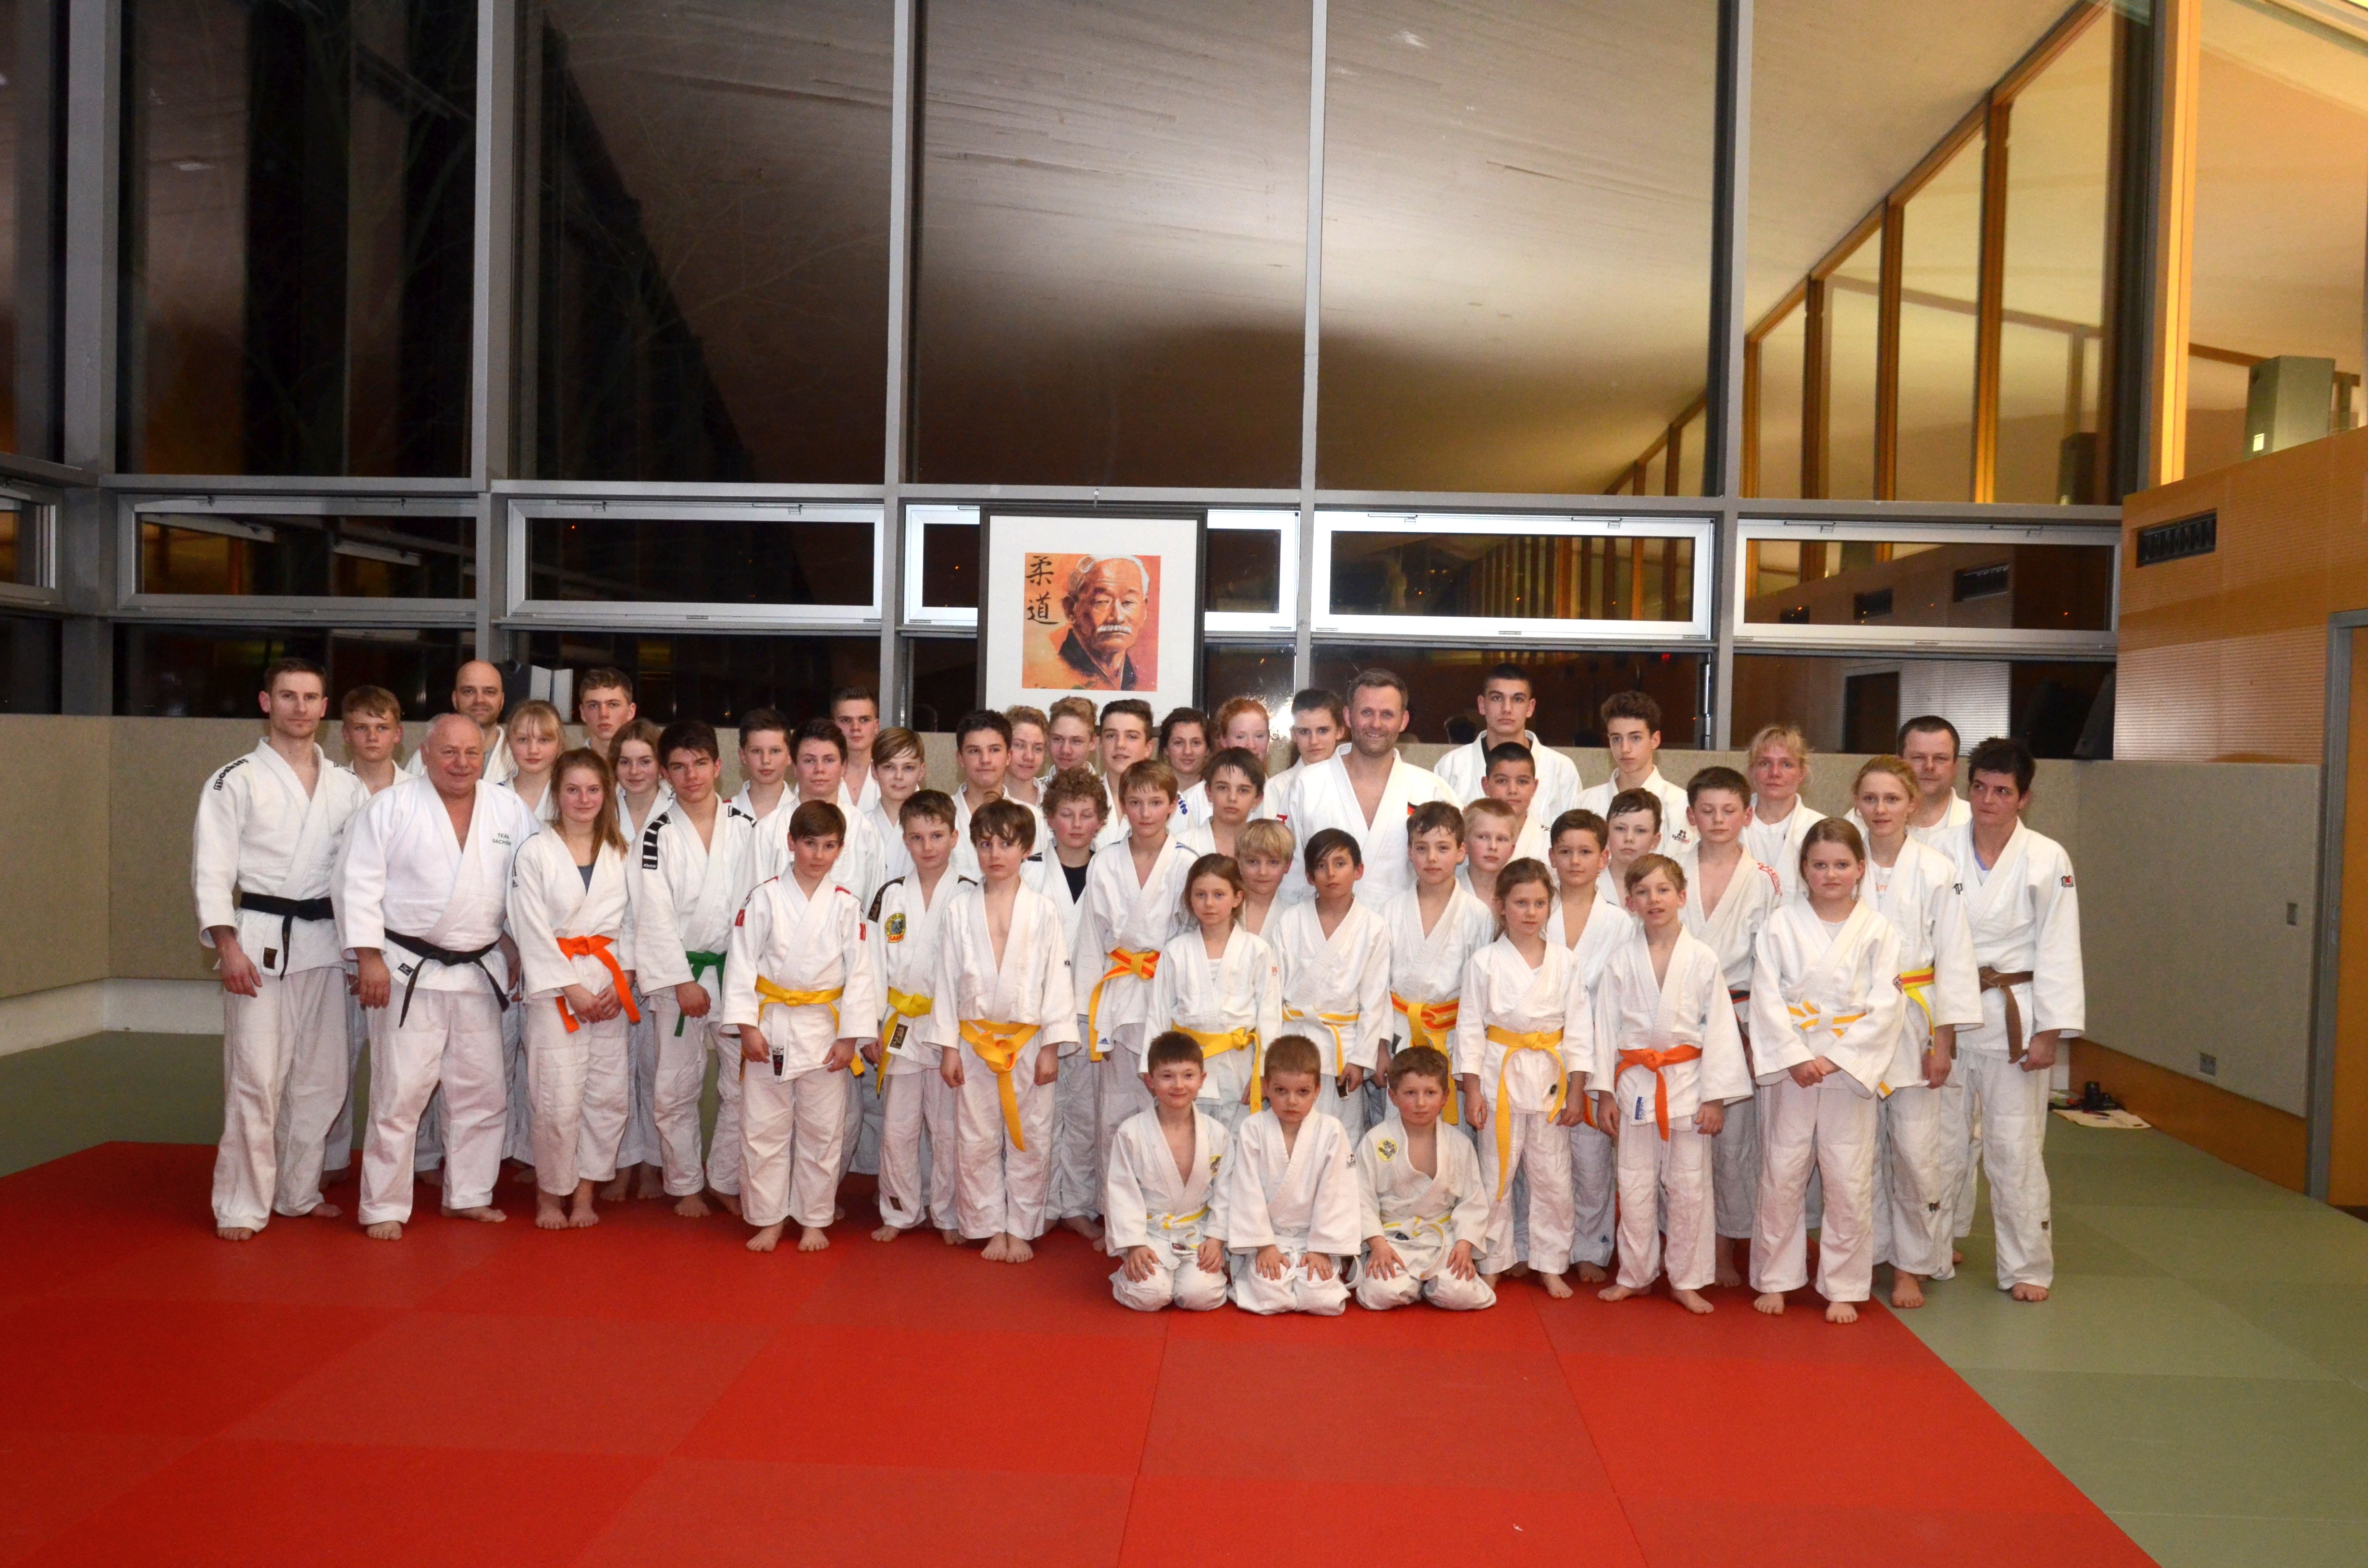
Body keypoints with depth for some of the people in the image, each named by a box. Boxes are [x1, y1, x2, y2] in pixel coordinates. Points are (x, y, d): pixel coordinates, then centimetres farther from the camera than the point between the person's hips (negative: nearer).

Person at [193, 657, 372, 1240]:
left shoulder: (346, 787, 10)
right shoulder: (236, 781, -2)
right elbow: (211, 869, -7)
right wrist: (227, 947, -14)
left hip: (325, 940, 5)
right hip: (259, 938, -4)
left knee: (320, 1078, 10)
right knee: (255, 1077, -6)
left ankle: (298, 1191, 25)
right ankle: (242, 1206, 6)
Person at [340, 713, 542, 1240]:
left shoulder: (512, 811, 4)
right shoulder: (390, 808, -6)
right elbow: (359, 885, -8)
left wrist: (524, 952, 7)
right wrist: (369, 958, -13)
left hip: (480, 974, 4)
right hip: (409, 973, -4)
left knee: (482, 1093, 13)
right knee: (399, 1093, -2)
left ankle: (468, 1195, 28)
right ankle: (384, 1207, 11)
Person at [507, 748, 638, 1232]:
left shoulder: (620, 853, 9)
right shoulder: (536, 852, -3)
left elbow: (630, 921, 9)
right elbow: (533, 929, -7)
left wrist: (622, 982, -3)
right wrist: (572, 989, -11)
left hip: (610, 986, 4)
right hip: (554, 986, -4)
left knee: (609, 1096, 4)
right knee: (558, 1101, -6)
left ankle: (584, 1191, 19)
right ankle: (550, 1193, 14)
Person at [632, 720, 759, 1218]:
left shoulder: (745, 826, 1)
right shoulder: (659, 834, -2)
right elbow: (655, 915, -6)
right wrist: (682, 982, -10)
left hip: (738, 970, 1)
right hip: (678, 972, -1)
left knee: (743, 1083, 3)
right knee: (675, 1088, 4)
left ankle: (726, 1180, 19)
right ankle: (685, 1185, 21)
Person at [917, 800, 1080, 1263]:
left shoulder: (1042, 911, -2)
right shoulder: (960, 909, 2)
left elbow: (1057, 979, -2)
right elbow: (947, 978, 3)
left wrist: (1052, 1046, -6)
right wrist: (947, 1045, 0)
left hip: (1030, 1042, -1)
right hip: (975, 1041, 1)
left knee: (1030, 1140, 5)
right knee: (976, 1141, 7)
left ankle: (1021, 1229, 20)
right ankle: (990, 1228, 21)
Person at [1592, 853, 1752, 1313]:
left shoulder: (1703, 960, -3)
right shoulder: (1621, 960, 0)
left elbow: (1719, 1029, -2)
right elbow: (1606, 1026, 3)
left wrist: (1715, 1097, -5)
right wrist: (1605, 1091, 1)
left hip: (1688, 1081, -1)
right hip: (1636, 1081, 1)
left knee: (1689, 1186, 5)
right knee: (1635, 1186, 8)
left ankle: (1687, 1280, 19)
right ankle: (1635, 1275, 23)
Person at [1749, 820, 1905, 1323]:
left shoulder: (1878, 931, 2)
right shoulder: (1781, 924, 1)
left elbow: (1884, 1007, -4)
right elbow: (1767, 996, -4)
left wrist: (1835, 1059, -13)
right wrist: (1794, 1057, -13)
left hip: (1852, 1070, 0)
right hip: (1788, 1068, 0)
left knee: (1850, 1183, 3)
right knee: (1781, 1175, 5)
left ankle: (1844, 1288, 18)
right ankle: (1775, 1278, 20)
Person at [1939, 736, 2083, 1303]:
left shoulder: (2047, 860, -4)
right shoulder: (1944, 851, 0)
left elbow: (2058, 951, -4)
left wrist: (2050, 1032, -7)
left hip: (2012, 1016, -2)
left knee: (2014, 1146, 0)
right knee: (1943, 1137, 11)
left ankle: (2028, 1266, 15)